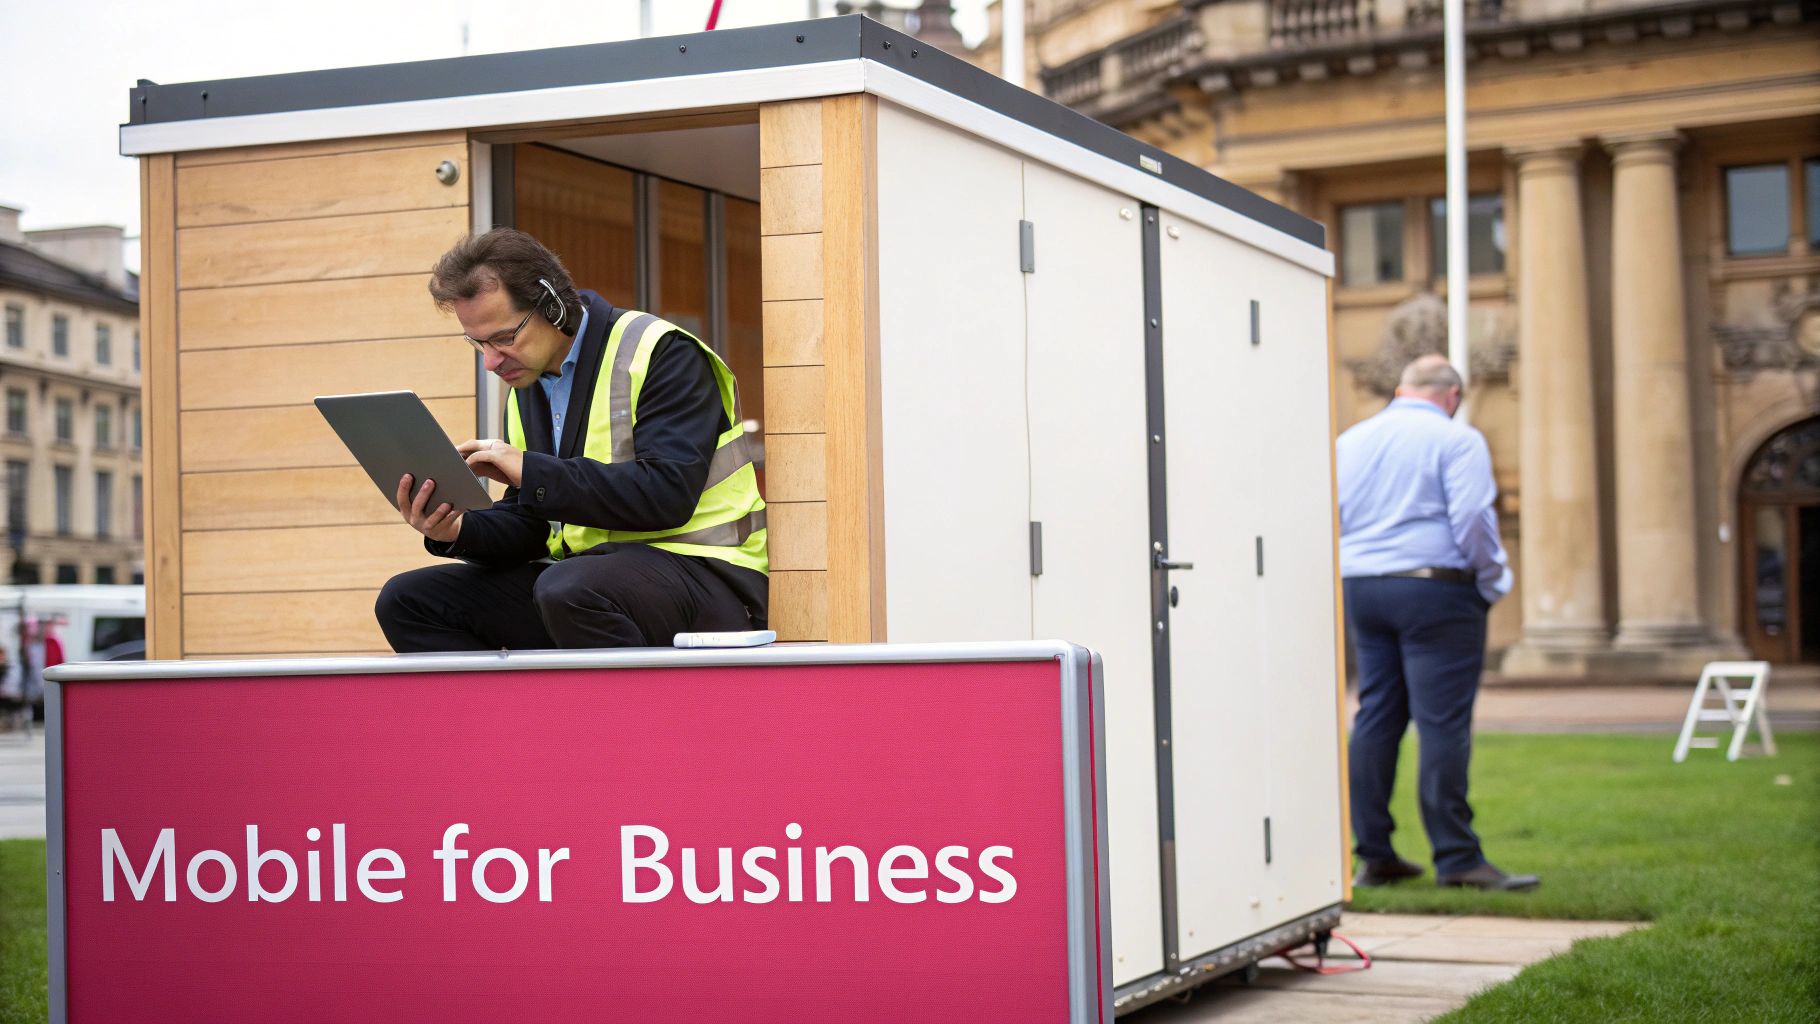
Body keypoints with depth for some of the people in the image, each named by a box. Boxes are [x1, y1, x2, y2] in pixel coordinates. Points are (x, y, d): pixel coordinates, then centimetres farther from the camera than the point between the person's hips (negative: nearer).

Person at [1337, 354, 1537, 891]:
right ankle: (1456, 858, -7)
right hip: (1435, 589, -6)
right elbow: (1472, 519, -13)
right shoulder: (1456, 439, -4)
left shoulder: (1350, 441, 14)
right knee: (1443, 723, -6)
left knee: (1374, 719, 9)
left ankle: (1373, 855, 11)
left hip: (1361, 589, 6)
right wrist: (1492, 584, -2)